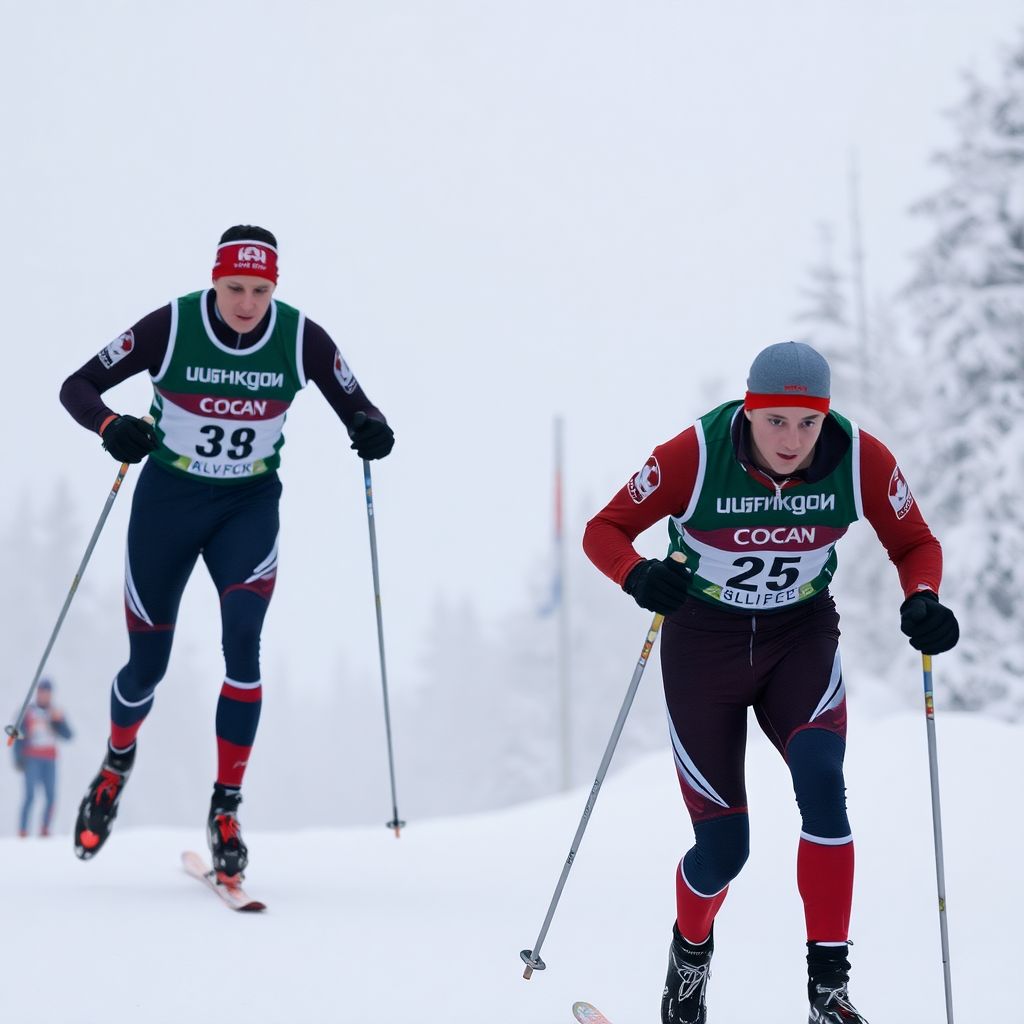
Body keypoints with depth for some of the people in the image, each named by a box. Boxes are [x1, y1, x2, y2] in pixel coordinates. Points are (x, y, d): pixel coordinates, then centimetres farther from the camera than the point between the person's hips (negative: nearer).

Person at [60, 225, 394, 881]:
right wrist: (112, 427, -33)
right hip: (167, 500, 0)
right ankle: (118, 761, 40)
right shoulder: (170, 327, -17)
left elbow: (359, 409, -2)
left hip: (250, 506, 0)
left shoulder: (302, 339, -12)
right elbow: (78, 387, -12)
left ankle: (227, 809, -12)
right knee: (149, 665, 6)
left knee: (243, 642, -22)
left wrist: (372, 431, -26)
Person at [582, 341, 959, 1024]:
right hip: (704, 641, -1)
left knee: (822, 782, -28)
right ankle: (691, 951, 34)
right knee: (723, 849, -2)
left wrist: (923, 600, -25)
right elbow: (605, 530, -16)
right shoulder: (696, 456, -24)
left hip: (802, 636, 1)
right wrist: (640, 576, -38)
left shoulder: (861, 460, -18)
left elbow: (916, 543, -3)